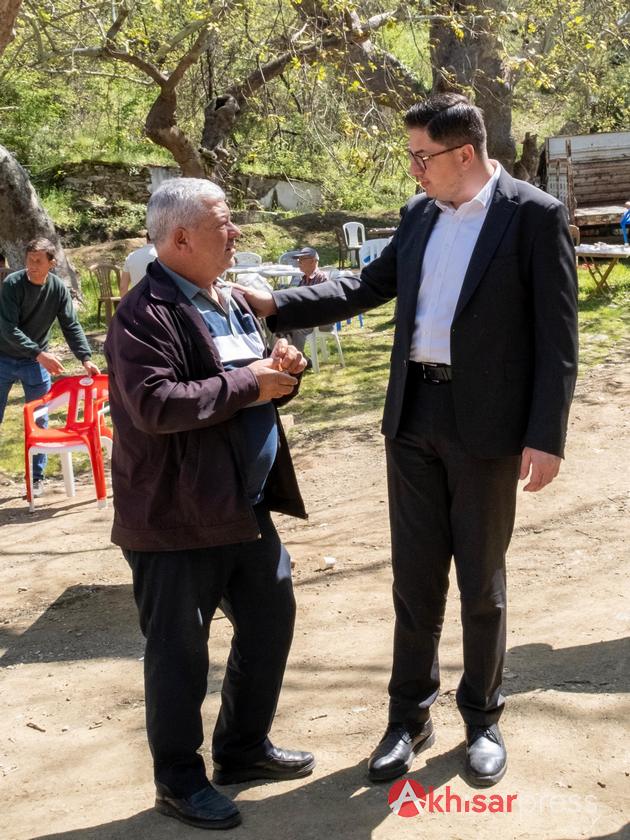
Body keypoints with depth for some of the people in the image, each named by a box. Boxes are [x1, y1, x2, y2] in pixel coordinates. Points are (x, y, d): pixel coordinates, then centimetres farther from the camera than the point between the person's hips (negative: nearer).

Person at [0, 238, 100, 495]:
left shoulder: (58, 288, -10)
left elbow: (71, 326, -6)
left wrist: (85, 358, -20)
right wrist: (40, 354, -32)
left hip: (37, 361, 2)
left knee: (39, 421, 6)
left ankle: (37, 477, 18)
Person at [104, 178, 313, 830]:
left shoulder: (232, 301, 13)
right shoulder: (145, 314, -16)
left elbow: (259, 387, 22)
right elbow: (156, 406, -28)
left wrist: (282, 370, -2)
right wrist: (248, 383, -21)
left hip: (246, 505, 9)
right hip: (176, 516, -9)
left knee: (271, 620, 17)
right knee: (179, 652, 4)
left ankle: (244, 747, 36)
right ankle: (179, 779, 22)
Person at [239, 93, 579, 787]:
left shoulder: (535, 215, -8)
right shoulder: (418, 215, 8)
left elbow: (556, 334, -10)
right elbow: (369, 287, 15)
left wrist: (547, 436, -14)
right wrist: (275, 305, 6)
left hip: (486, 425, -5)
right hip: (413, 418, 5)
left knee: (480, 581, 9)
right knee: (414, 576, 12)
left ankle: (482, 719, 28)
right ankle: (409, 717, 26)